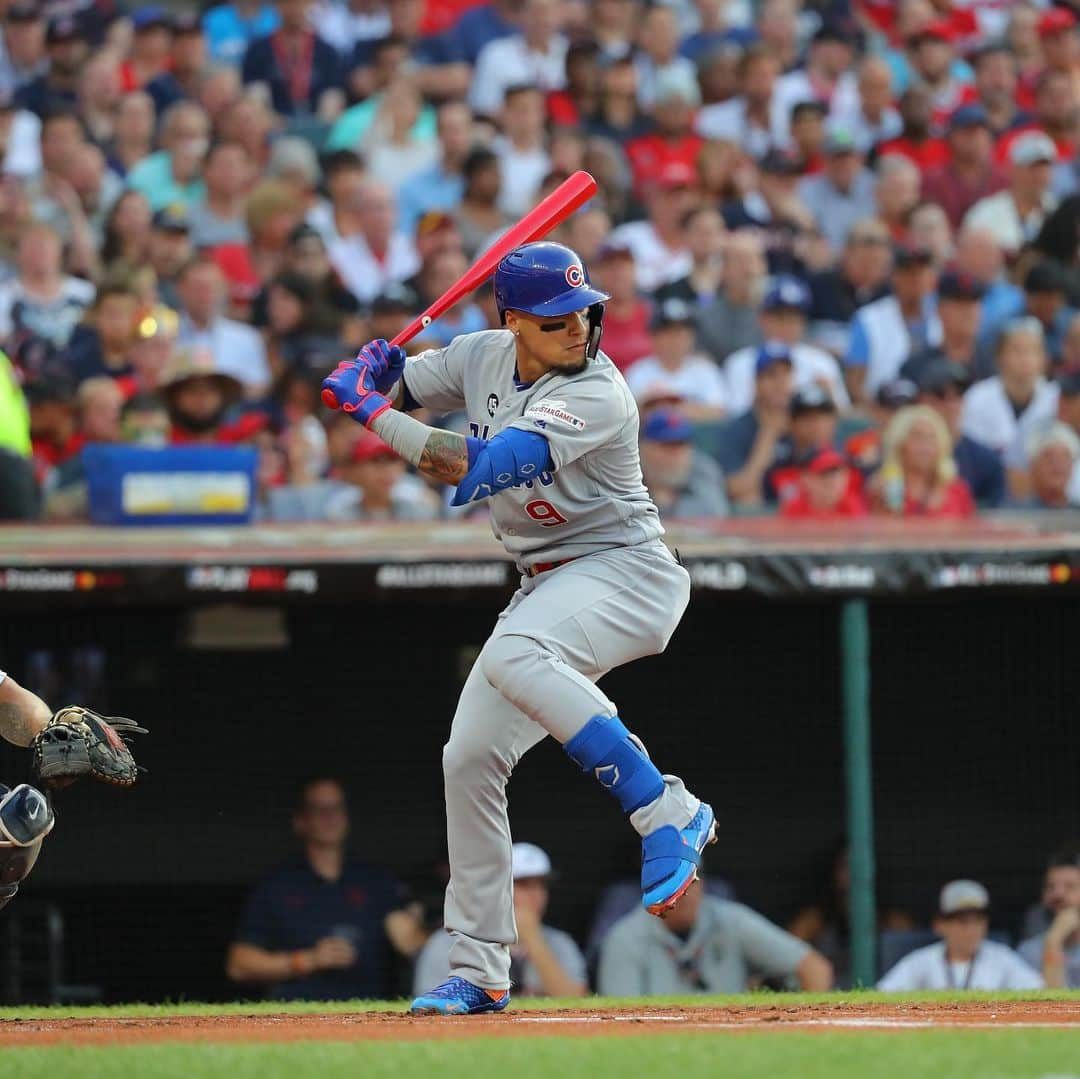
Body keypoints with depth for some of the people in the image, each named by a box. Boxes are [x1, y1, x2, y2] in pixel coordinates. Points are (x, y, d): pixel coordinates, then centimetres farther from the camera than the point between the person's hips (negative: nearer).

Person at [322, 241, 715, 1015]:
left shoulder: (597, 394, -23)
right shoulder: (486, 357, 1)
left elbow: (485, 467, -33)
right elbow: (395, 389, 15)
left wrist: (375, 415, -30)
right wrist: (378, 375, -9)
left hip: (625, 570, -8)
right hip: (548, 586, 8)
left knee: (515, 657, -37)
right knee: (470, 757, 2)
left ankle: (667, 813, -33)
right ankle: (479, 973, 11)